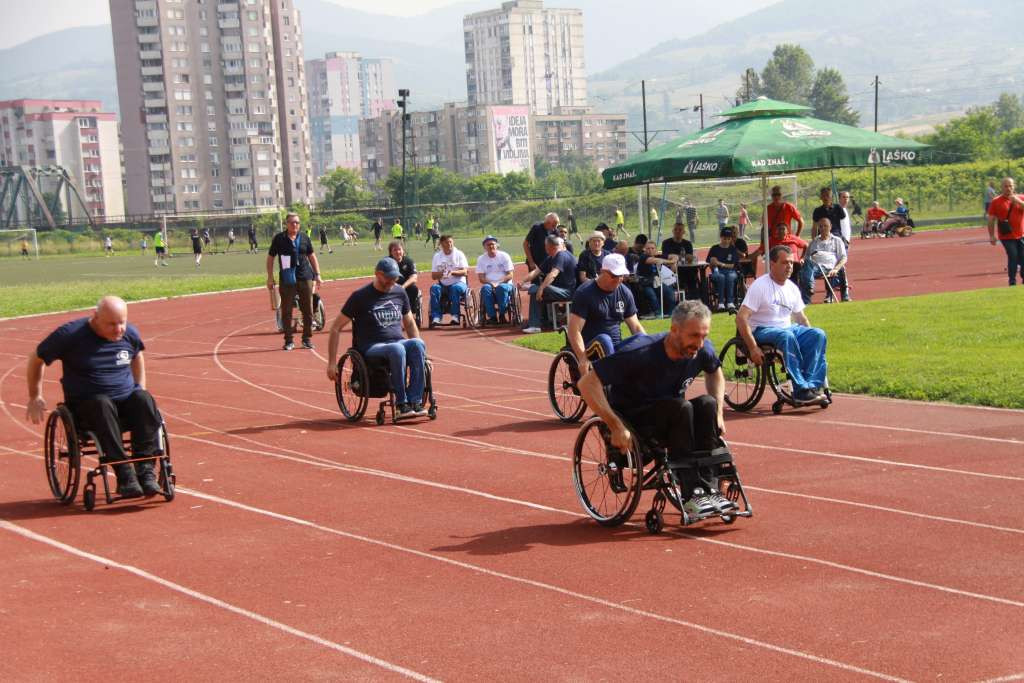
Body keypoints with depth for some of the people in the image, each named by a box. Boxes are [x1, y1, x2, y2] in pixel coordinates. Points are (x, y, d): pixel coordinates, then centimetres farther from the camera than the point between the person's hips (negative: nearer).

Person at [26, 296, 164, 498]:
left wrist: (141, 392, 18)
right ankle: (124, 475, -42)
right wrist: (35, 398, 4)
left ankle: (145, 470, -32)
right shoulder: (71, 335, -8)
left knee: (144, 400, -31)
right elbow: (36, 360, 4)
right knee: (103, 405, -38)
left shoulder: (130, 334, 4)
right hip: (86, 406, -3)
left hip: (127, 402, 3)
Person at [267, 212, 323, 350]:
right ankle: (288, 341, 10)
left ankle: (307, 339, 16)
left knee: (308, 310, 4)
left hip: (305, 278, 2)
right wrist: (270, 277, 2)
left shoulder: (304, 238, 7)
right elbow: (270, 258, 6)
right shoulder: (279, 239, 0)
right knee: (286, 311, 1)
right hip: (287, 280, -2)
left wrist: (317, 275, 11)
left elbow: (312, 256, 16)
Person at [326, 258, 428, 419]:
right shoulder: (360, 296, -1)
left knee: (417, 345, -30)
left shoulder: (399, 293, 14)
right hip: (371, 348, -4)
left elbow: (409, 323, 25)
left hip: (399, 342, 4)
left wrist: (419, 351, 10)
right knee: (397, 349, -37)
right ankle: (401, 405, -33)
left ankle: (415, 402, -32)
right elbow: (336, 328, 0)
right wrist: (332, 363, -5)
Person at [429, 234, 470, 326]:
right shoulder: (437, 256, 12)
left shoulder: (459, 254, 5)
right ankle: (436, 317, -33)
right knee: (434, 288, -28)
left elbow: (464, 272, -6)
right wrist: (441, 273, -14)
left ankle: (455, 315, -36)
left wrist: (453, 272, -24)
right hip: (443, 285, 2)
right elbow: (433, 276, 8)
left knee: (456, 288, -36)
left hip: (459, 283, -2)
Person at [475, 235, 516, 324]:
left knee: (502, 288, -36)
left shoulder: (504, 256, 4)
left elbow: (510, 275, -3)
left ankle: (502, 315, -27)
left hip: (505, 284, -1)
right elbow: (481, 278, 1)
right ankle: (492, 316, -32)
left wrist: (499, 283, -17)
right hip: (489, 284, 2)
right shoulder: (481, 259, 9)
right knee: (485, 288, -33)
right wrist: (491, 283, -17)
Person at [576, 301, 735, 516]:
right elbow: (587, 384, -28)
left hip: (669, 420, 5)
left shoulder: (702, 350, -10)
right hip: (630, 418, -5)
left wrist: (718, 412, 3)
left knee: (707, 404, -24)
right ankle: (691, 496, -30)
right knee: (681, 407, -31)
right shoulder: (640, 352, -28)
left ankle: (709, 489, -22)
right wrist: (616, 426, -31)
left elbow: (715, 373, 16)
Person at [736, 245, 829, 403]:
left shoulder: (792, 288, 11)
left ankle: (812, 385, -23)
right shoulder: (760, 286, -11)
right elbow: (741, 318, -17)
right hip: (762, 331, -7)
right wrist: (753, 348, -24)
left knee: (818, 335, -17)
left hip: (788, 328, 7)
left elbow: (801, 317, 23)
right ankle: (800, 389, -35)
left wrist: (811, 340, 7)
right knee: (786, 336, -37)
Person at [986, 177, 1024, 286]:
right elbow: (991, 219, 0)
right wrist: (992, 235, -3)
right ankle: (1012, 282, -3)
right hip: (1007, 236, -3)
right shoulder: (996, 202, -1)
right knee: (1013, 257, -11)